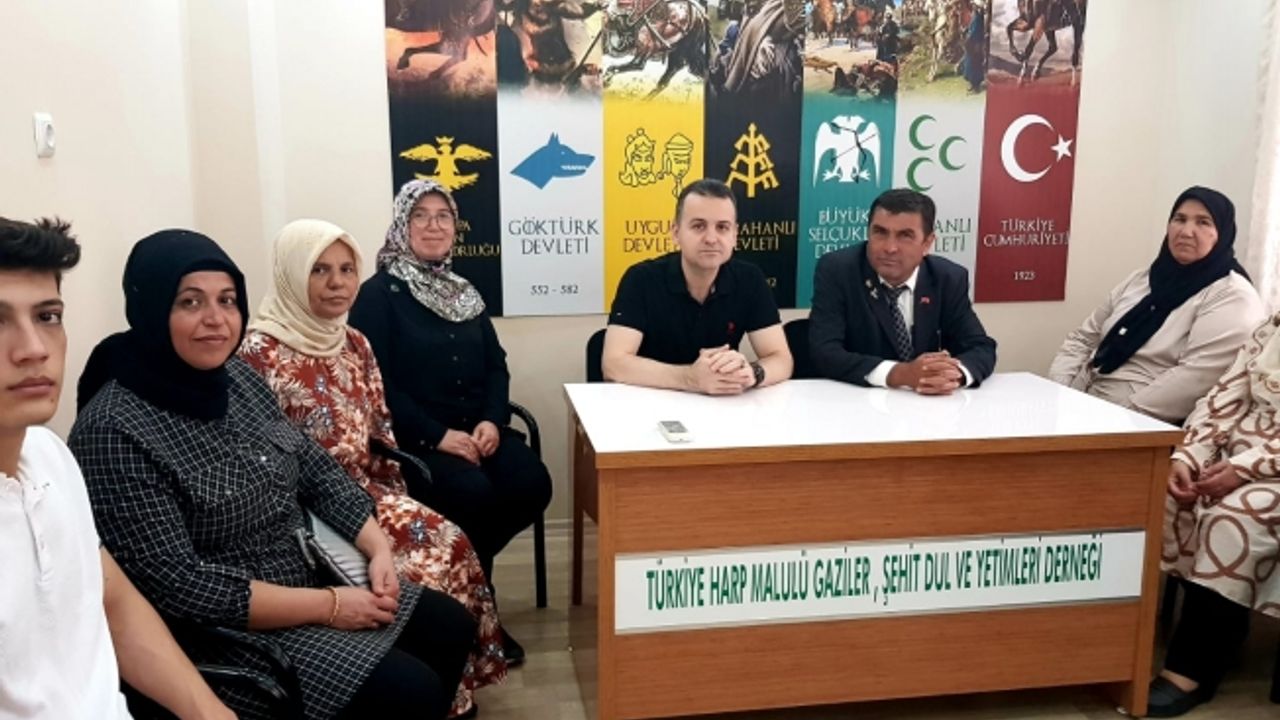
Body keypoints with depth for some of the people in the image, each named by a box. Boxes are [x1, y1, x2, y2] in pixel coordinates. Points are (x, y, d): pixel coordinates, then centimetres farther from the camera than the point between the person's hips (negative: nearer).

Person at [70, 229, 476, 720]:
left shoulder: (239, 378, 2)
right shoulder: (113, 431, -23)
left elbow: (317, 471, 8)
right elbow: (176, 586, -26)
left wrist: (379, 550, -7)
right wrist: (329, 606, -23)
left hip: (309, 580, 8)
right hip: (222, 632, -8)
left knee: (452, 626, 9)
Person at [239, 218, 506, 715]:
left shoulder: (353, 343, 9)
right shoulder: (260, 352, -14)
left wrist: (391, 500, 2)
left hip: (364, 491, 7)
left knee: (450, 541, -13)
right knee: (428, 553, -20)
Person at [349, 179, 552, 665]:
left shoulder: (464, 293, 18)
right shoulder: (377, 294, -1)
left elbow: (496, 366, 13)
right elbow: (378, 384, -11)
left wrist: (492, 421, -8)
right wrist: (438, 436, -19)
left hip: (477, 430, 6)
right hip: (413, 439, -5)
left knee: (532, 485, -21)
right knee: (474, 494, -32)